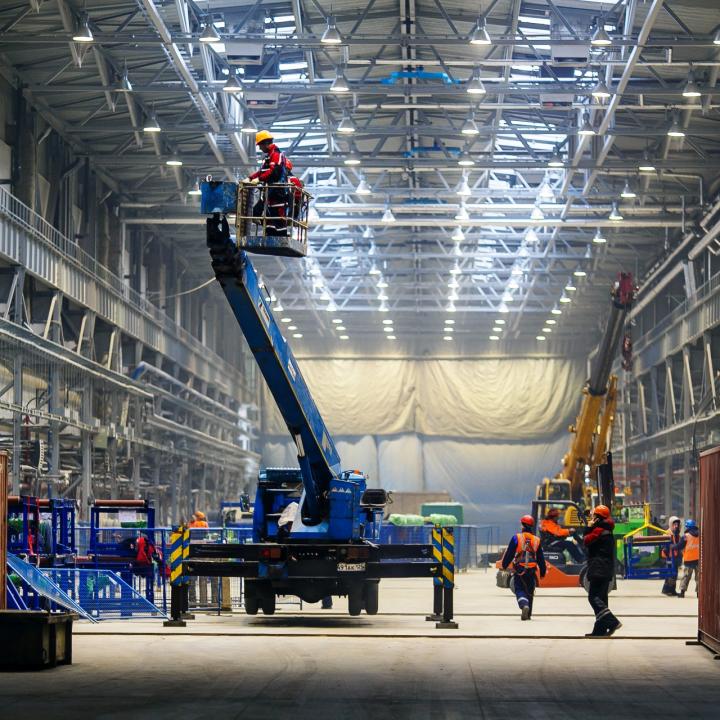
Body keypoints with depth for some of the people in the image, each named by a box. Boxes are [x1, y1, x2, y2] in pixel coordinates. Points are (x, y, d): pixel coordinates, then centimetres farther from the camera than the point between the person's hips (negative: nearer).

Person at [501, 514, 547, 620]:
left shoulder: (516, 538, -6)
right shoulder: (537, 540, 5)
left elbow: (509, 554, -4)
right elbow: (541, 558, 10)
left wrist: (504, 566, 10)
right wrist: (543, 572, 20)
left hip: (519, 570, -3)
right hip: (532, 571, 3)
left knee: (519, 590, 1)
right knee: (529, 592, 15)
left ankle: (524, 605, -28)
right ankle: (528, 614, 18)